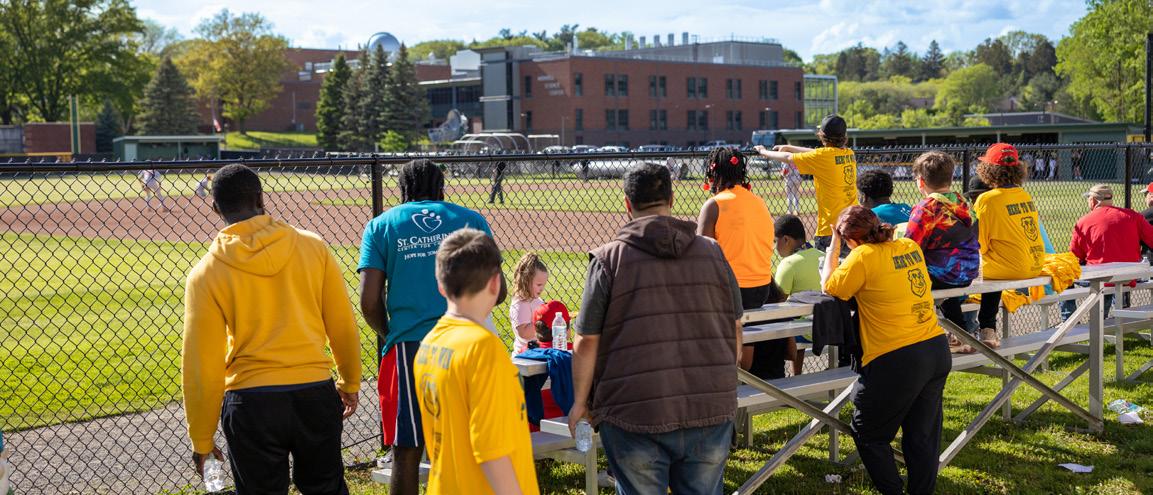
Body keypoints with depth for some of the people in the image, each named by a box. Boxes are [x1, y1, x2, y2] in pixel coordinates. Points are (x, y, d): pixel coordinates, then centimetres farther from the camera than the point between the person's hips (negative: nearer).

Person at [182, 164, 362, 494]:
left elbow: (201, 365, -3)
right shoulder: (312, 246, 0)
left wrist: (201, 439, 7)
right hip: (317, 393, 2)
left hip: (252, 404, -2)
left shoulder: (206, 272, -4)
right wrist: (350, 383, 21)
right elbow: (343, 326, 6)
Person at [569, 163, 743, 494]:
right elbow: (735, 332, 13)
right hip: (711, 413, 3)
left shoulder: (609, 259, -4)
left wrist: (580, 403, 8)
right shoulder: (713, 253, 7)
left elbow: (588, 343, -5)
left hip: (636, 417, -3)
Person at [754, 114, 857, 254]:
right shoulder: (850, 154, 9)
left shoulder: (823, 156, -11)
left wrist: (763, 151, 18)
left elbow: (788, 158, 1)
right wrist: (789, 147, 35)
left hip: (831, 228, -7)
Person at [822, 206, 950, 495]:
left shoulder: (863, 256, -14)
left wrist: (834, 245, 8)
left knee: (868, 433, 11)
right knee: (923, 433, 16)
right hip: (937, 349, 7)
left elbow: (830, 288, -1)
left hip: (896, 360, -7)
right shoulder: (910, 247, 7)